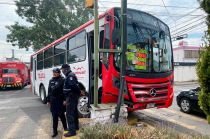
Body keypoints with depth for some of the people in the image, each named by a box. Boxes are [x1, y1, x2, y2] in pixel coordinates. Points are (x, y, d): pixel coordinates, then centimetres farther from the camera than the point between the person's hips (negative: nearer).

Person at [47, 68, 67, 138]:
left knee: (61, 115, 5)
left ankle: (65, 127, 28)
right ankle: (55, 131, 19)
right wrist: (48, 100, 14)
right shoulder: (51, 80, 12)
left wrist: (65, 100, -17)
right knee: (54, 116, 9)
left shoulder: (62, 80, -8)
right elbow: (49, 91, 15)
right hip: (53, 101, 5)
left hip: (60, 101, -5)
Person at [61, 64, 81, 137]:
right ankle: (75, 126, 34)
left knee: (69, 114, -7)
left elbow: (73, 86, -27)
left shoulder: (70, 76, -18)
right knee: (74, 112, 20)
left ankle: (72, 131, -4)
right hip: (74, 97, 11)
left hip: (71, 97, -11)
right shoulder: (70, 75, 15)